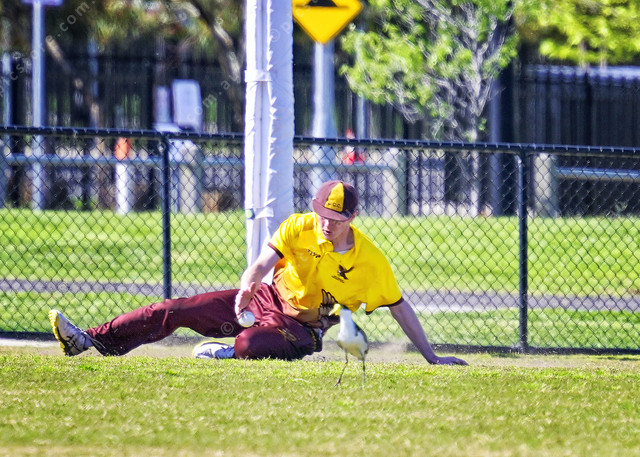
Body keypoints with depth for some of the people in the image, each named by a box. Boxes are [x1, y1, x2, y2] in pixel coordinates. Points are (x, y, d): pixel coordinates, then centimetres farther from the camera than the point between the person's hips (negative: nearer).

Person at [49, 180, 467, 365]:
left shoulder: (371, 262, -14)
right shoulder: (299, 227, -8)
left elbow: (400, 307, -4)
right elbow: (263, 262, -19)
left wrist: (432, 357, -5)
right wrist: (247, 287, -43)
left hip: (302, 328, -3)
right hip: (268, 301, 3)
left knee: (253, 346, -41)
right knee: (177, 310, -9)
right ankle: (88, 341, -10)